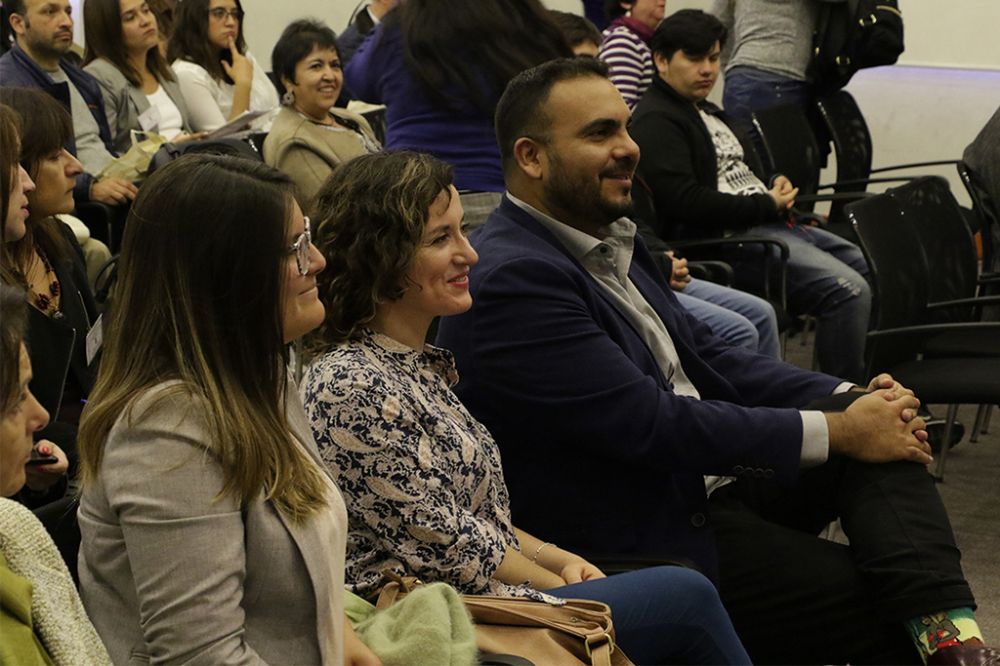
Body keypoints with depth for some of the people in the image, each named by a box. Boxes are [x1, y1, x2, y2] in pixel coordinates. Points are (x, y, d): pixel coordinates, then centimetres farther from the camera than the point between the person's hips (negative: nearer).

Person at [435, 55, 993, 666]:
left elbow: (703, 356, 15)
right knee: (878, 614, -18)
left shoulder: (610, 236, 10)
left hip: (710, 474, 9)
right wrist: (836, 432, -17)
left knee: (882, 415, -8)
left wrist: (850, 398, -1)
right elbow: (650, 422, -23)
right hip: (647, 539, -9)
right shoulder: (512, 279, -21)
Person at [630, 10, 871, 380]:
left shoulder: (705, 112, 23)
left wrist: (776, 188, 8)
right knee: (848, 290, -24)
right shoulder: (655, 121, -10)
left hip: (767, 222, 11)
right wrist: (766, 205, -13)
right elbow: (686, 201, -21)